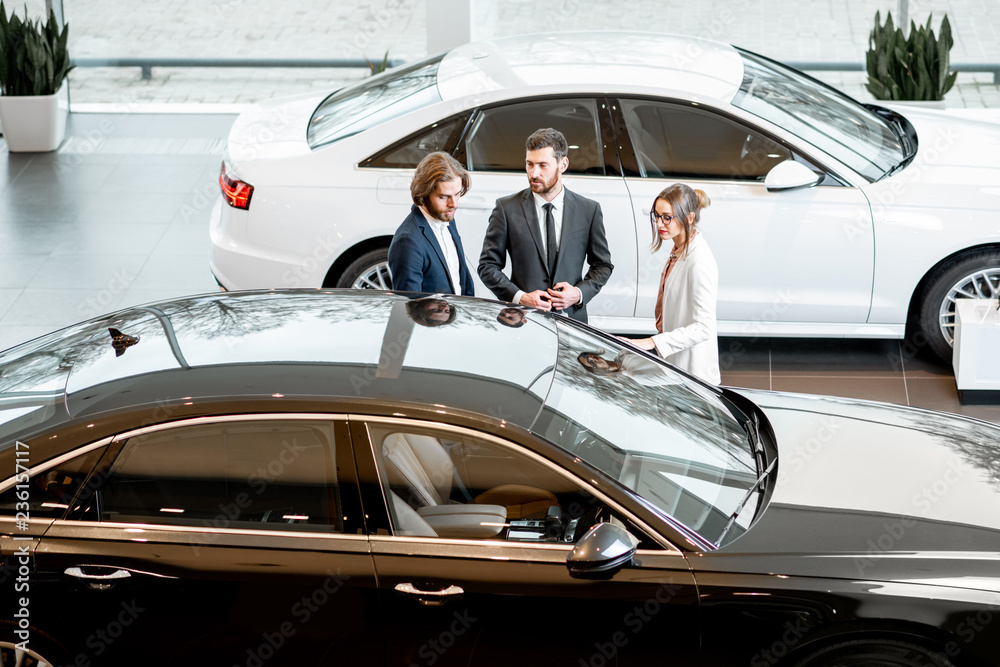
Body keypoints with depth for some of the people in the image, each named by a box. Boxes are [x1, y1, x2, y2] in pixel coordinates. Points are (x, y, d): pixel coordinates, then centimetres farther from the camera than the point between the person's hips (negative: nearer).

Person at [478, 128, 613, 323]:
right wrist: (519, 297, -10)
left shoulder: (589, 210, 6)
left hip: (572, 317, 1)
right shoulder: (507, 208, 2)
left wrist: (580, 293, -3)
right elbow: (488, 266, 4)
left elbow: (603, 265, 15)